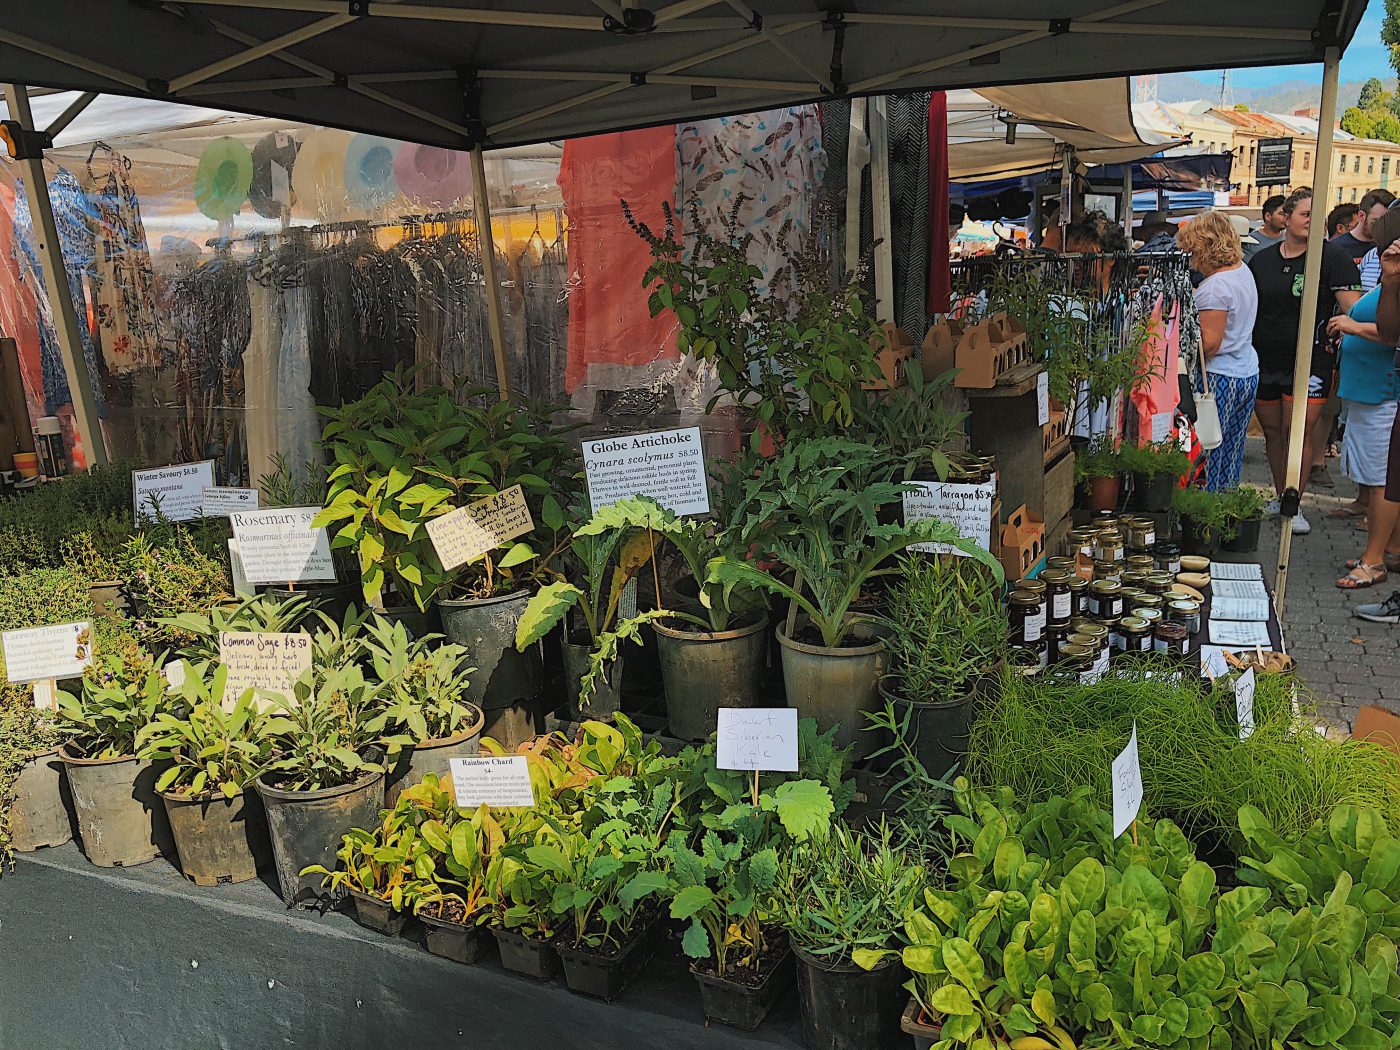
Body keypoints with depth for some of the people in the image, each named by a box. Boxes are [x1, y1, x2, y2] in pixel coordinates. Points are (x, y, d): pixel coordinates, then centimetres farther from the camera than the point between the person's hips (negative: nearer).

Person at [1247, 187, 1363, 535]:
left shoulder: (1332, 257, -5)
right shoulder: (1261, 260, 7)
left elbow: (1353, 308, -11)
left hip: (1309, 363, -4)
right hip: (1264, 363, 4)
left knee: (1300, 434, -2)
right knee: (1273, 433, 12)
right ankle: (1281, 499, 27)